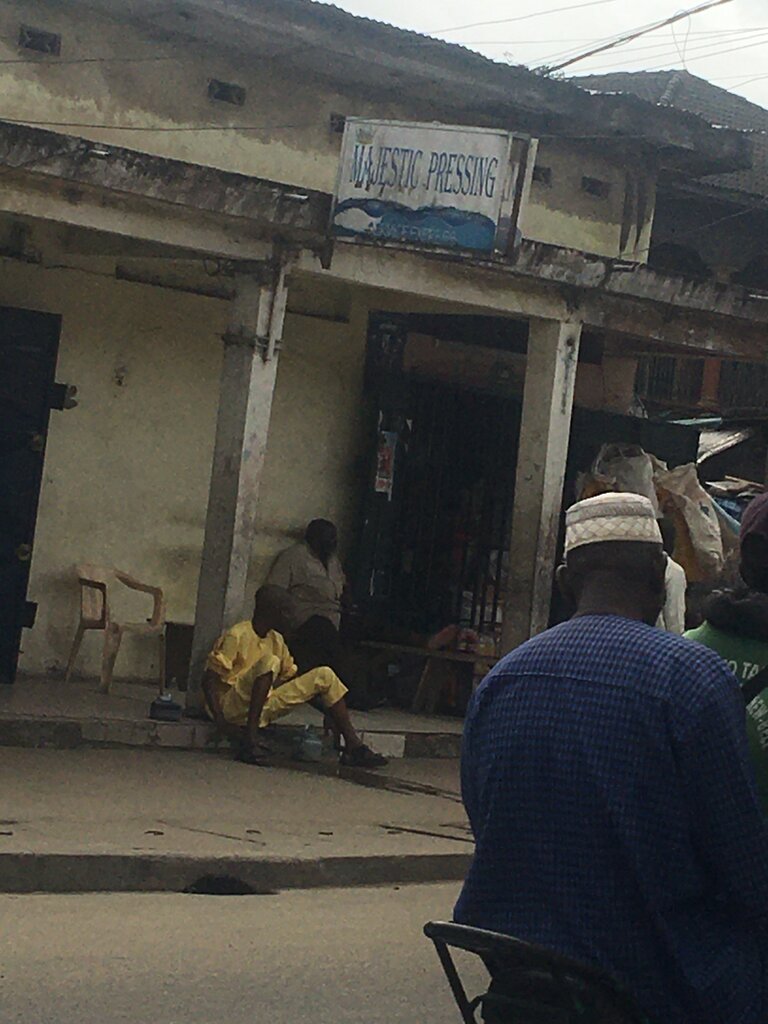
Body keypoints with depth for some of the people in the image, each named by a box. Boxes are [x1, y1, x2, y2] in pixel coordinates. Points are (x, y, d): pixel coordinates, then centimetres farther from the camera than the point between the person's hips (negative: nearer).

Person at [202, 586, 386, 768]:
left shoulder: (276, 640, 14)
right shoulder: (238, 635, -10)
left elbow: (290, 678, 20)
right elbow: (209, 680, -12)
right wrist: (220, 721, -23)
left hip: (264, 708, 8)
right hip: (235, 708, -7)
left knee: (324, 676, 0)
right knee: (270, 662, -34)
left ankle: (353, 746, -6)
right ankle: (249, 740, -35)